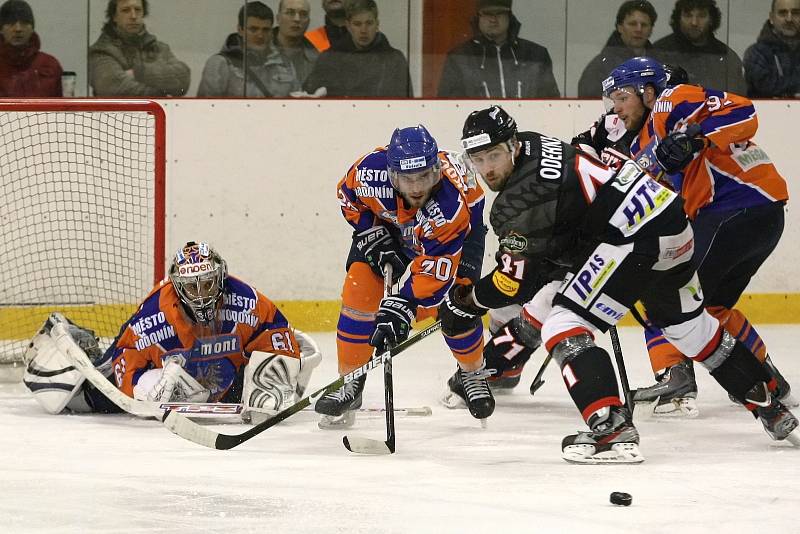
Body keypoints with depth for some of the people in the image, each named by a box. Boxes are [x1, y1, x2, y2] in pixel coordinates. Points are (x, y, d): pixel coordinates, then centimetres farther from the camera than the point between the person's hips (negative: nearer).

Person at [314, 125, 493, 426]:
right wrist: (373, 237, -15)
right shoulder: (371, 170, -36)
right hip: (387, 224, 3)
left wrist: (401, 307, -47)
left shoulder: (453, 200, -43)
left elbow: (434, 269, -41)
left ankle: (471, 375, 13)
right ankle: (351, 384, 0)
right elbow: (348, 196, -10)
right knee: (360, 290, -12)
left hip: (459, 229, -3)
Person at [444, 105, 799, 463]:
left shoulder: (516, 203, -15)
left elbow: (521, 278, -12)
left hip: (637, 240, -11)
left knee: (563, 326, -11)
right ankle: (769, 406, 42)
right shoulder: (533, 146, 13)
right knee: (688, 326, 29)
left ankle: (613, 431, -22)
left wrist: (469, 301, 0)